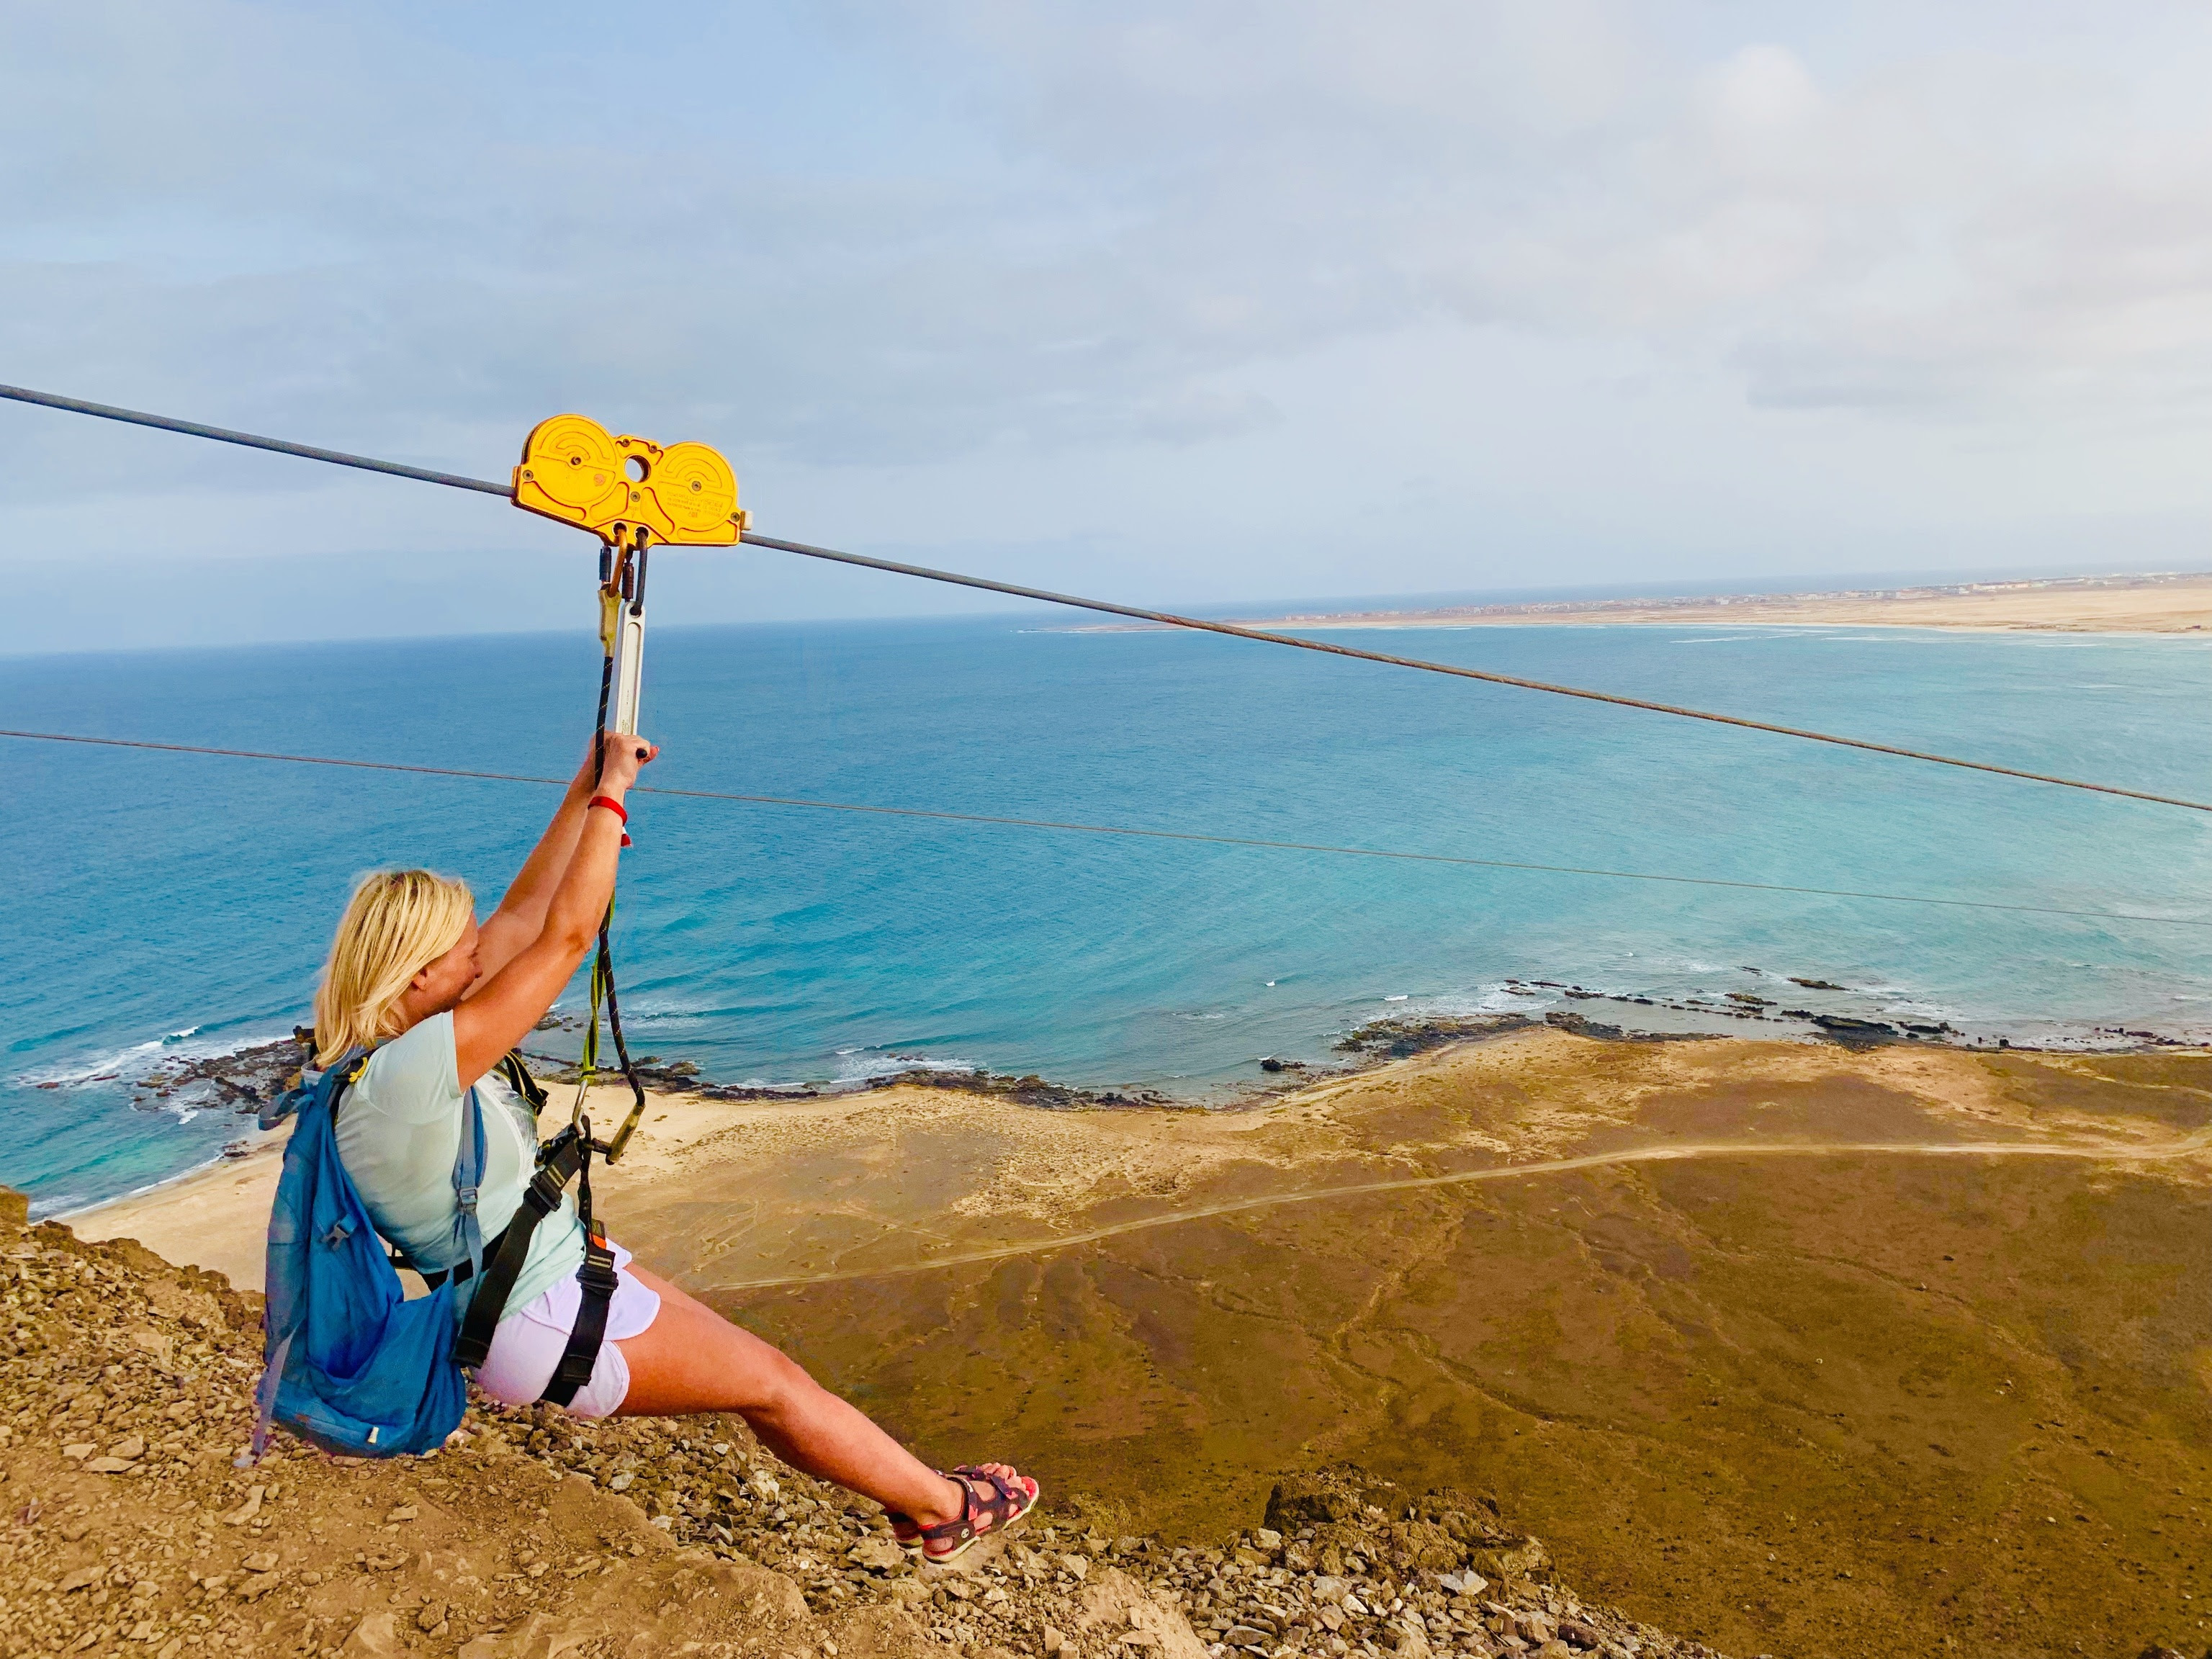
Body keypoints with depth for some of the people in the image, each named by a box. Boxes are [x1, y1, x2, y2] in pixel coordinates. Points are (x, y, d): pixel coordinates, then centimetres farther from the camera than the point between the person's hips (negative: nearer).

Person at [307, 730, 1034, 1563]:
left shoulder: (395, 1039, -1)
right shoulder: (412, 1072, -29)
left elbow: (522, 916, 4)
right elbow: (563, 937, -29)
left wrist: (585, 791, 2)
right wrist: (611, 795, -20)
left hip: (565, 1269, 10)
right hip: (544, 1323, -10)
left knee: (757, 1367, 15)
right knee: (774, 1384, 3)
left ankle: (911, 1495, 29)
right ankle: (944, 1508, 20)